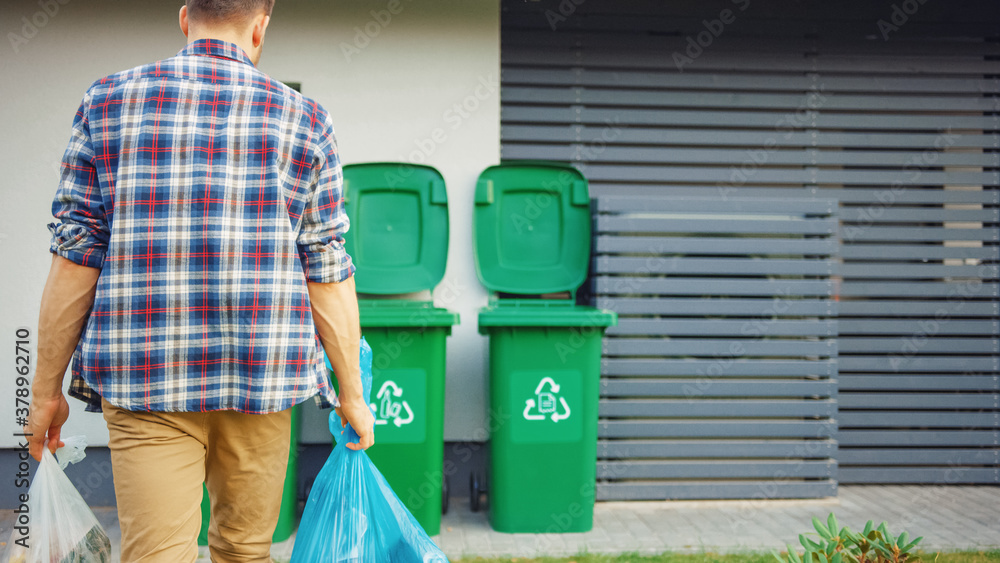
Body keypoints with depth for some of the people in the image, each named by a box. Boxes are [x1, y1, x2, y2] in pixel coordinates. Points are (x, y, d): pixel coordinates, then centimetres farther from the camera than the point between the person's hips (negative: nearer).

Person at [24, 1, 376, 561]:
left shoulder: (108, 102, 4)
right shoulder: (303, 120, 3)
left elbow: (75, 257, 1)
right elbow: (328, 275, 1)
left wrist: (47, 388, 8)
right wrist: (351, 393, 10)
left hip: (142, 376, 0)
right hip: (262, 373, 1)